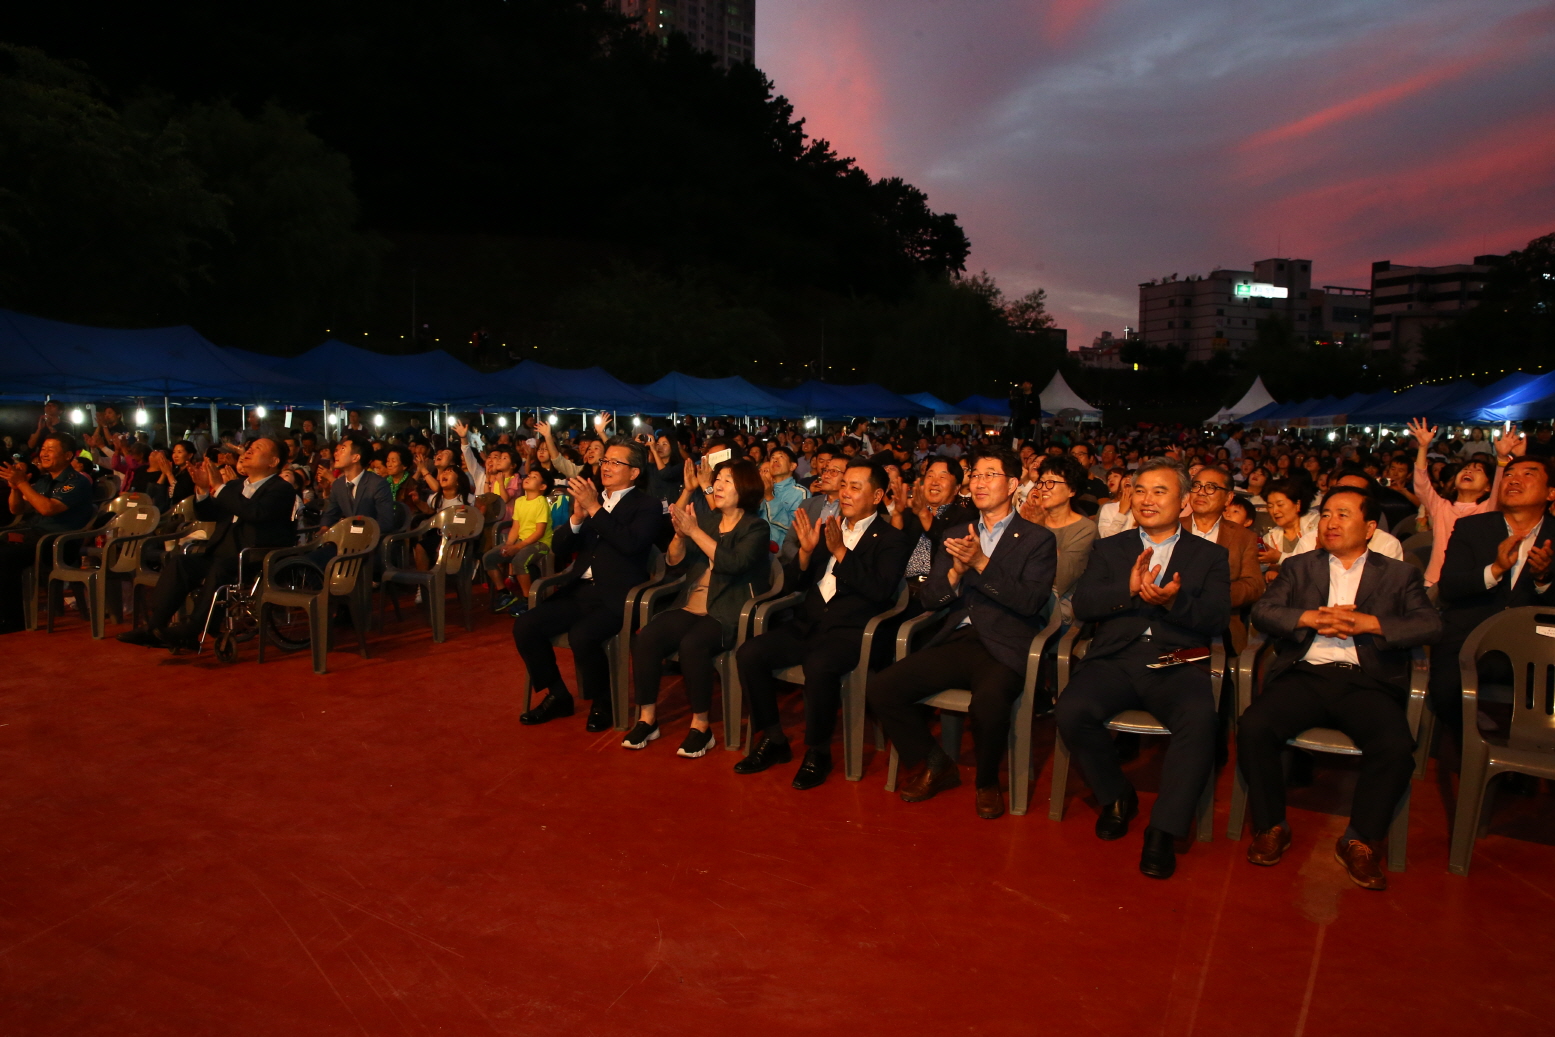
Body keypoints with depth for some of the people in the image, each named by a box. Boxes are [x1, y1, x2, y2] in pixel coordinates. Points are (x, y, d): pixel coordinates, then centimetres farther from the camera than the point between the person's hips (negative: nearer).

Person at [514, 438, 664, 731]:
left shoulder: (647, 506, 0)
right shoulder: (590, 496, 17)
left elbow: (631, 543, -20)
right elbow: (560, 547, 13)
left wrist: (594, 509, -18)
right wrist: (577, 517, -5)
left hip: (616, 596, -6)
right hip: (580, 591, 6)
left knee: (581, 635, -31)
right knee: (524, 626, -11)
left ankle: (603, 703, -4)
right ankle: (557, 695, 8)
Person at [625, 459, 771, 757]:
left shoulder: (755, 528, 0)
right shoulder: (706, 518, 16)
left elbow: (732, 564, -18)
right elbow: (676, 563, 12)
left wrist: (694, 531, -18)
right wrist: (680, 534, -8)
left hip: (728, 614, -5)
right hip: (691, 607, 5)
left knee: (691, 644, -34)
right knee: (645, 638, -21)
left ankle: (701, 725, -20)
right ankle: (647, 718, -11)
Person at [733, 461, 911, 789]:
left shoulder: (892, 540, 3)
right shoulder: (826, 527, 19)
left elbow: (880, 591, -13)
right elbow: (797, 584, 17)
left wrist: (841, 551, -17)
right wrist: (806, 551, -2)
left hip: (850, 630, -6)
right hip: (808, 624, 6)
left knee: (819, 666, -36)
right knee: (749, 654, -16)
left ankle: (817, 752, -13)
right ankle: (773, 740, 0)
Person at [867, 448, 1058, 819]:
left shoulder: (1038, 539, 5)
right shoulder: (956, 536, 18)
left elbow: (1031, 601, -10)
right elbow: (928, 598, 12)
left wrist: (981, 563, -17)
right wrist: (956, 570, -8)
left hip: (1004, 648, -5)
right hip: (956, 642, 5)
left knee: (989, 702, -37)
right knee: (881, 687, -15)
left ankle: (987, 781, -4)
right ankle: (934, 765, 8)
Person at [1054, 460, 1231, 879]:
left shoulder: (1210, 555, 17)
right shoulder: (1109, 549, 20)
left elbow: (1217, 618, 1)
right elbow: (1082, 605, 5)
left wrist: (1174, 601, -19)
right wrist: (1129, 589, -13)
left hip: (1176, 666, -1)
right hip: (1114, 661, 1)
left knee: (1199, 716, -34)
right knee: (1072, 710, -28)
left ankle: (1164, 831, -18)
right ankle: (1116, 796, 1)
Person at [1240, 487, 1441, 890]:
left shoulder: (1400, 574, 18)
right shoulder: (1299, 567, 20)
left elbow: (1430, 625, 2)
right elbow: (1262, 612, 6)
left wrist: (1368, 623, -12)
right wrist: (1311, 618, -11)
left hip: (1365, 681, -1)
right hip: (1304, 675, 1)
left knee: (1395, 746, -30)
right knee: (1252, 727, -26)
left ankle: (1361, 841, -7)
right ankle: (1271, 828, -5)